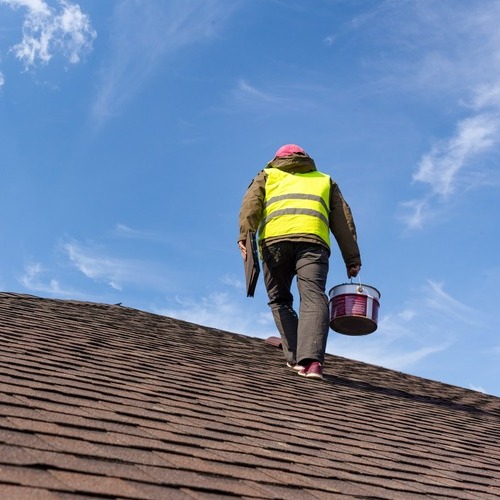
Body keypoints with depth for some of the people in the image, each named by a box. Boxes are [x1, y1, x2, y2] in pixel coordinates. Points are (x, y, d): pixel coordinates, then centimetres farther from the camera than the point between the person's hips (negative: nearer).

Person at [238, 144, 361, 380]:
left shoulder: (267, 175, 32)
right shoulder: (325, 180, 35)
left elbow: (251, 203, 10)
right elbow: (343, 220, 24)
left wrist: (245, 235, -4)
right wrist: (352, 259, 18)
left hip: (275, 239, 0)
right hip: (313, 239, 0)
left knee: (280, 301, 12)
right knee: (313, 298, -13)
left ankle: (296, 357, -3)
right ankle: (311, 360, -32)